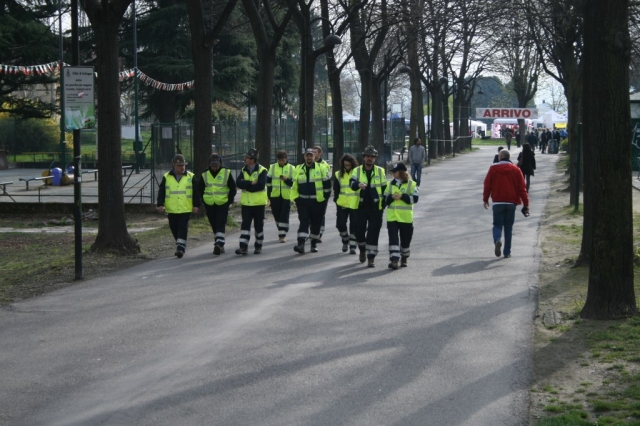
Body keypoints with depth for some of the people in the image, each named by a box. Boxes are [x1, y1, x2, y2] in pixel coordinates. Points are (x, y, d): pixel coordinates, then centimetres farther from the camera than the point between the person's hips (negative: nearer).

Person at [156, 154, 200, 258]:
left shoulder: (191, 177, 4)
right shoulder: (166, 177, 6)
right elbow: (161, 192, 7)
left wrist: (196, 205, -1)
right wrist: (160, 204, -2)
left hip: (186, 209, -2)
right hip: (172, 210, 2)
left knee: (183, 229, -11)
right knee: (174, 229, 9)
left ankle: (181, 247, -12)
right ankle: (180, 246, 25)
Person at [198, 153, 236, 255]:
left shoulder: (227, 173, -2)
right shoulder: (205, 175, 6)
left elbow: (233, 188, 4)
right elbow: (200, 189, 17)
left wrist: (229, 200, -4)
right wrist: (204, 200, 7)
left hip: (223, 204, -3)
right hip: (209, 205, 4)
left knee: (220, 225, -14)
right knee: (214, 225, 9)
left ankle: (219, 244, -21)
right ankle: (220, 245, 20)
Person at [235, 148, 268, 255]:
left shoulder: (262, 170, -8)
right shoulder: (243, 171, 8)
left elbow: (261, 185, -21)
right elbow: (238, 183, -7)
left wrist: (246, 185, -14)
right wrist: (251, 183, -19)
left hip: (258, 203, -4)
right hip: (246, 202, 4)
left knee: (258, 225, 7)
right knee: (245, 225, -3)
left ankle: (258, 246, 19)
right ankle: (243, 247, -7)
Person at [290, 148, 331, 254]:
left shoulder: (321, 168, -2)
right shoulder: (298, 169, 8)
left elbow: (327, 183, 0)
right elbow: (295, 185, 14)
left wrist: (325, 197, -4)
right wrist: (295, 198, 7)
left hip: (318, 201, -2)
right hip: (303, 201, 2)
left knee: (316, 223, 7)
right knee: (303, 222, -9)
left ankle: (314, 244, 21)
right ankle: (301, 244, -18)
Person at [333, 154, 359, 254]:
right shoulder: (339, 174, 7)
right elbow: (336, 189, 12)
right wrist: (336, 200, 3)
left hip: (355, 204, -2)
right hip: (342, 204, 2)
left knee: (354, 226, 1)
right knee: (340, 224, 0)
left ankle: (352, 246, 10)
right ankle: (345, 240, 26)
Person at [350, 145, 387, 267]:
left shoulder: (380, 171, 4)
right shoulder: (357, 170, 2)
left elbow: (384, 189, 8)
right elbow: (352, 184, -15)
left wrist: (383, 205, 4)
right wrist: (358, 184, -38)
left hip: (375, 207, -1)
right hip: (361, 207, 1)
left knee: (373, 233, -4)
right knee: (359, 230, 8)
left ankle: (371, 257, 1)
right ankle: (362, 250, 36)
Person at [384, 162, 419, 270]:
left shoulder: (411, 184, -1)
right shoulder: (390, 184, 11)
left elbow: (414, 198, -12)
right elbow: (385, 199, 8)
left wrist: (402, 196, -21)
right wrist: (392, 197, -12)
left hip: (406, 217, -2)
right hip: (392, 217, 2)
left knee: (405, 239, 9)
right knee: (393, 239, -10)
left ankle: (404, 258, 28)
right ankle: (394, 260, -15)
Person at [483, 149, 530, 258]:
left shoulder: (493, 168, 0)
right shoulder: (515, 169, 3)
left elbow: (487, 185, 1)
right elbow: (522, 188, 1)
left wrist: (485, 199, 13)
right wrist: (526, 204, 3)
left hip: (498, 202, -1)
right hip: (511, 203, 1)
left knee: (497, 225, 5)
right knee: (508, 227, 10)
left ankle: (497, 240, -27)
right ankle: (507, 252, 9)